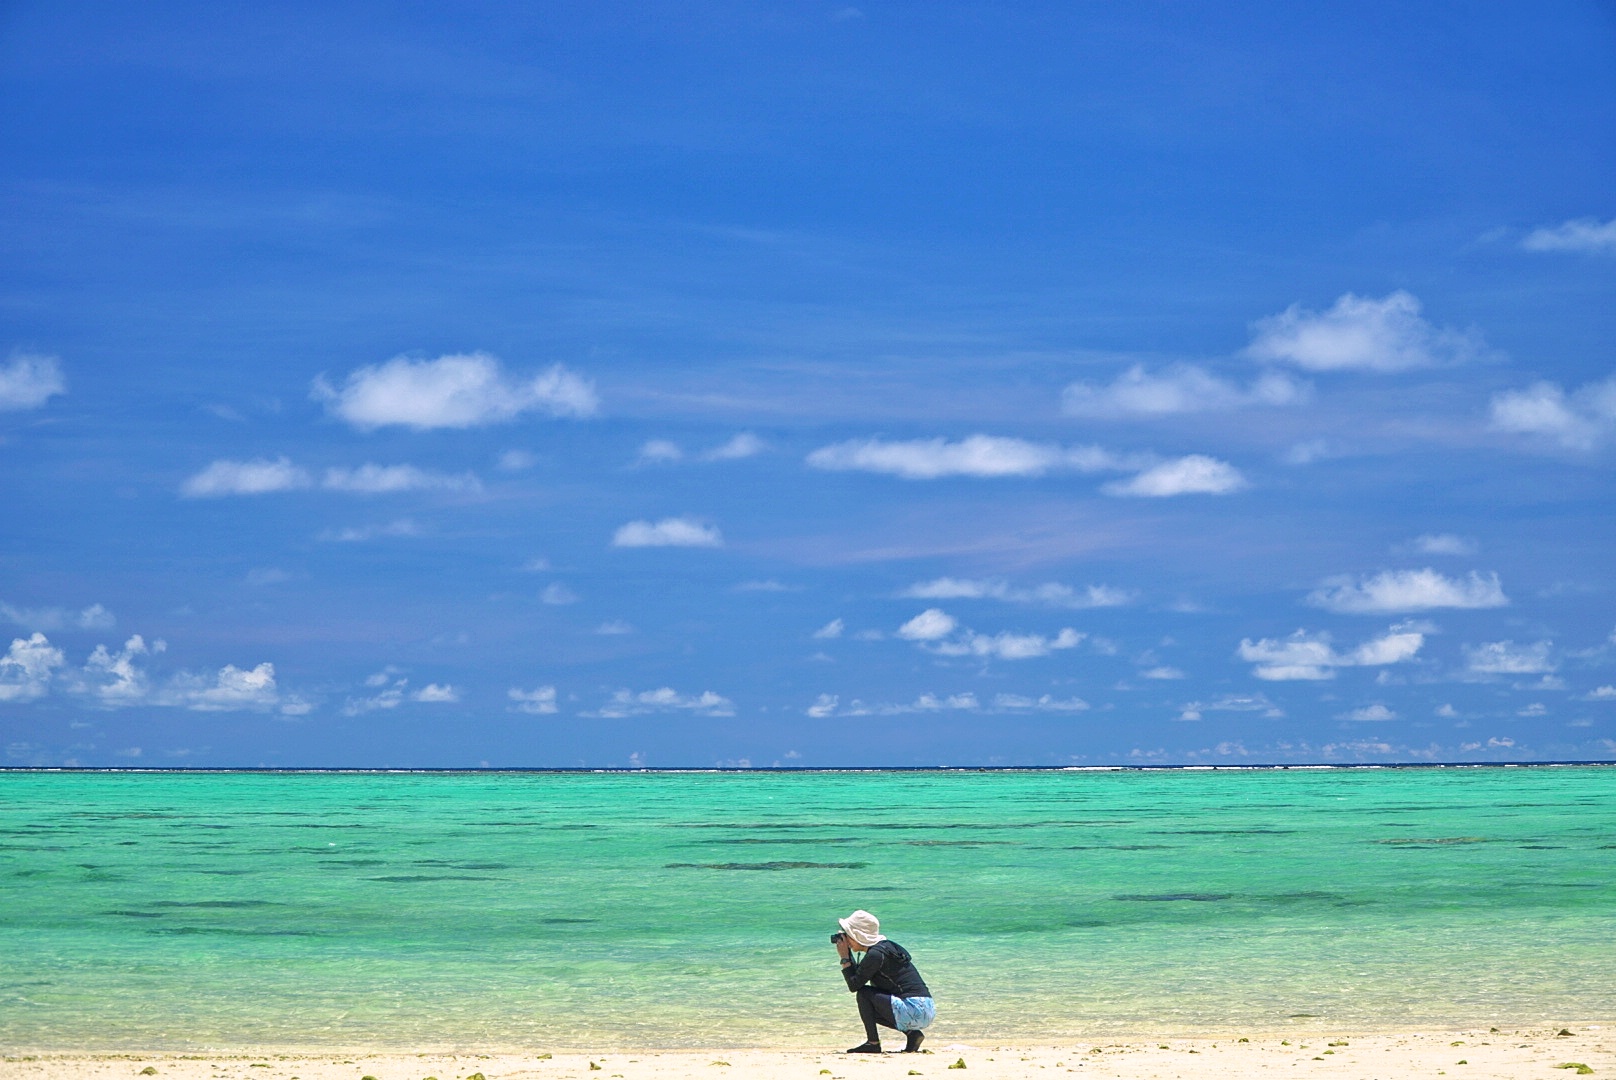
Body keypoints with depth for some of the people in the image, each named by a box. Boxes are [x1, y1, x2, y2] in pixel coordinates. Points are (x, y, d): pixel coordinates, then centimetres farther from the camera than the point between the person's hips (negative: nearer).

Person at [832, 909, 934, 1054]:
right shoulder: (884, 946, 16)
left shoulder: (876, 954, -13)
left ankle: (873, 1043, -2)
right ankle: (912, 1033, 10)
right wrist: (848, 955, 17)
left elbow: (854, 985, -9)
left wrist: (845, 958, -1)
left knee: (864, 994, -7)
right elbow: (858, 976, 25)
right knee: (869, 1008, 25)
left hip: (915, 1010, -10)